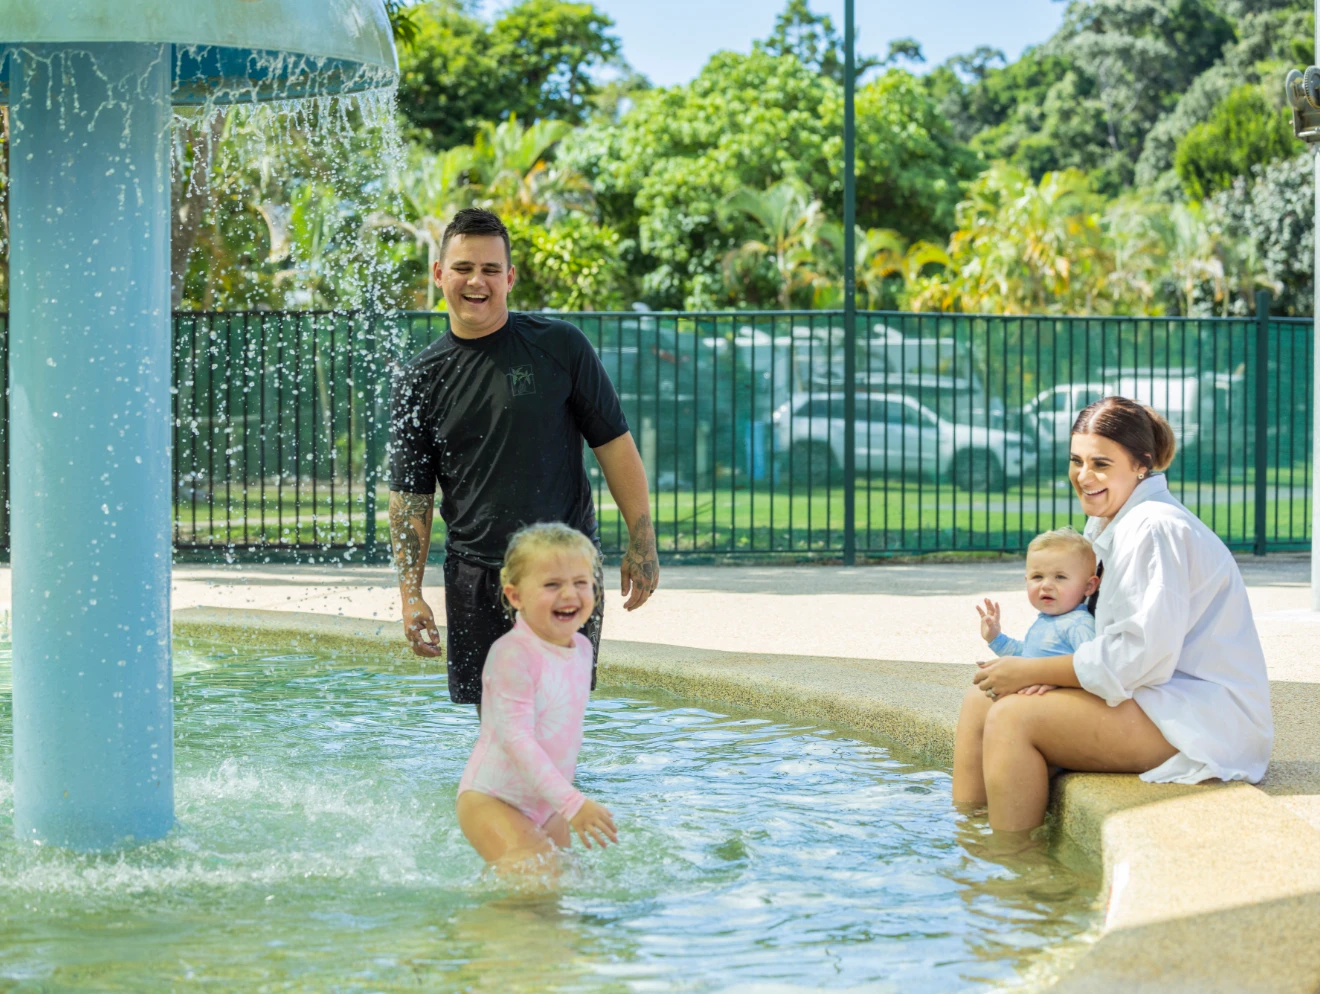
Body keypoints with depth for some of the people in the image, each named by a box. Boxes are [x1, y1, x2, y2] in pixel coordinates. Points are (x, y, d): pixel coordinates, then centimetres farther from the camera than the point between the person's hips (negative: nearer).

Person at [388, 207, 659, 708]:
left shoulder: (559, 346, -1)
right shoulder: (420, 379, 5)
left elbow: (615, 444, 2)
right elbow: (410, 496, 8)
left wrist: (642, 542, -2)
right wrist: (410, 592, 1)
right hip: (474, 577, 2)